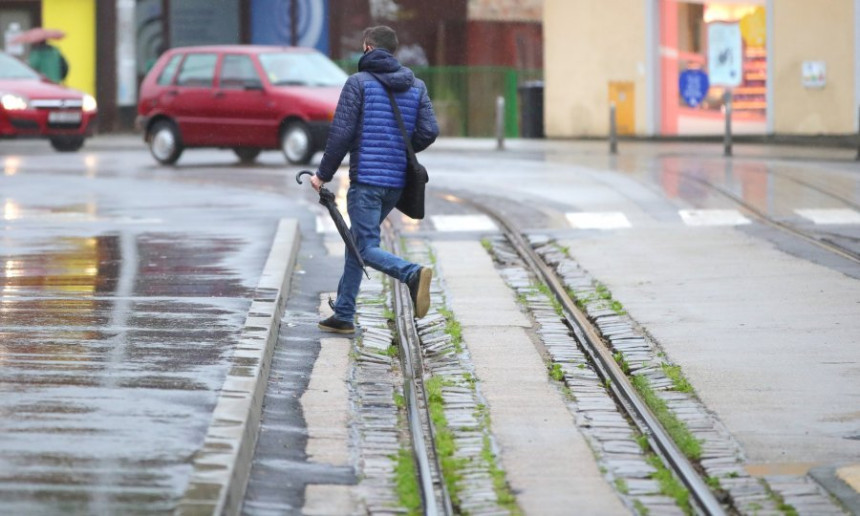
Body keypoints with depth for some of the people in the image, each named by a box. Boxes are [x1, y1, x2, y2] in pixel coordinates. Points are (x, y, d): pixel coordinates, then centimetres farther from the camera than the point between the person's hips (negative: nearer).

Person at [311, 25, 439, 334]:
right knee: (357, 242, 18)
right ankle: (343, 314, 20)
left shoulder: (359, 82, -5)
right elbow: (429, 131, 2)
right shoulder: (416, 86, 10)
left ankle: (412, 274, -33)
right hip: (397, 182, 7)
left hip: (366, 180, -6)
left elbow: (341, 133, -10)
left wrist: (324, 174, -1)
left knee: (366, 248, -7)